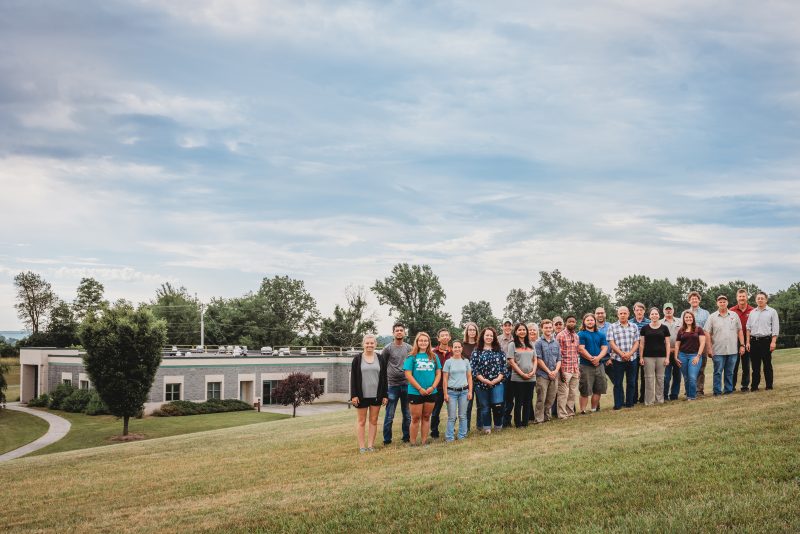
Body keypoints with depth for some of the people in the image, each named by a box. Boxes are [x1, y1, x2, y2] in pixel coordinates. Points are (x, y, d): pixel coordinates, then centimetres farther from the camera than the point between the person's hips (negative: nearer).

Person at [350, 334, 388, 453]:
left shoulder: (380, 359, 6)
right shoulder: (357, 359, 0)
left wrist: (385, 395, 2)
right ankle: (362, 446, 6)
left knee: (374, 421, 6)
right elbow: (353, 378, -1)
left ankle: (370, 445, 11)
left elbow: (384, 378, 7)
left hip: (376, 395, 2)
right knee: (361, 421, 3)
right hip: (362, 396, -2)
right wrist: (354, 395, -9)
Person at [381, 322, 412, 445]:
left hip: (407, 384, 3)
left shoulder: (409, 348, 7)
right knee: (389, 415, 0)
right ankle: (387, 439, 8)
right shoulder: (388, 348, -2)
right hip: (392, 385, -3)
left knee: (407, 414, 11)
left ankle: (406, 437, 21)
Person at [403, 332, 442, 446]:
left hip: (431, 393, 4)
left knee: (426, 417, 11)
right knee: (415, 418, 2)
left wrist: (432, 387, -7)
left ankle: (425, 441, 19)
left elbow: (438, 374, 8)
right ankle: (413, 442, 9)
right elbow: (408, 375, -9)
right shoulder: (412, 357, -3)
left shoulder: (434, 357, 8)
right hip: (415, 393, -3)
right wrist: (420, 389, -13)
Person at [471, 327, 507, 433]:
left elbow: (504, 366, 4)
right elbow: (473, 368, -4)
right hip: (481, 384, 0)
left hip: (497, 383, 0)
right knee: (485, 407, 6)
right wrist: (484, 380, -13)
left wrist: (498, 379, -10)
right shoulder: (477, 352, 2)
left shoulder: (499, 351, 8)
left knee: (498, 405, -11)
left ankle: (498, 426, 9)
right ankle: (486, 428, 17)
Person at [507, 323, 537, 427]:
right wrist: (522, 374, -12)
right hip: (517, 378, -4)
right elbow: (511, 362, -7)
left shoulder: (530, 345, 14)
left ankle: (525, 422, 16)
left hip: (531, 378, 4)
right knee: (519, 401, 0)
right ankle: (518, 423, 8)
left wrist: (533, 372, -4)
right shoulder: (512, 345, -1)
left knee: (528, 401, 7)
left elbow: (535, 360, 14)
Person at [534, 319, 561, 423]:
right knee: (541, 398, -5)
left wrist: (556, 371, -6)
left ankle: (547, 415, 23)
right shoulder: (539, 342, -3)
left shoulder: (556, 343, 12)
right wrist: (548, 371, -10)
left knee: (551, 398, 9)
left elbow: (559, 359, 11)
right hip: (542, 374, -5)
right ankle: (539, 419, 0)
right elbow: (538, 359, -7)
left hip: (554, 375, 5)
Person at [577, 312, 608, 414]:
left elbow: (604, 348, 4)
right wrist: (592, 359, -16)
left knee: (598, 390, 8)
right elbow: (581, 349, -10)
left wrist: (598, 358, -15)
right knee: (585, 391, -4)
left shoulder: (601, 335, 14)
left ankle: (594, 409, 19)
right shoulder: (581, 334, -1)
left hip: (599, 365, 5)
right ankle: (583, 410, 0)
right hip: (586, 366, -5)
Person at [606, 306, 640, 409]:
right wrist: (622, 354, -14)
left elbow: (636, 342, 5)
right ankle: (618, 404, 6)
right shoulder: (612, 327, 3)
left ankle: (630, 403, 16)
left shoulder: (634, 327, 10)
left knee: (631, 382, 6)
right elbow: (611, 343, -4)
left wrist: (630, 353, -11)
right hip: (617, 359, -2)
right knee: (618, 383, 0)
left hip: (632, 358, 2)